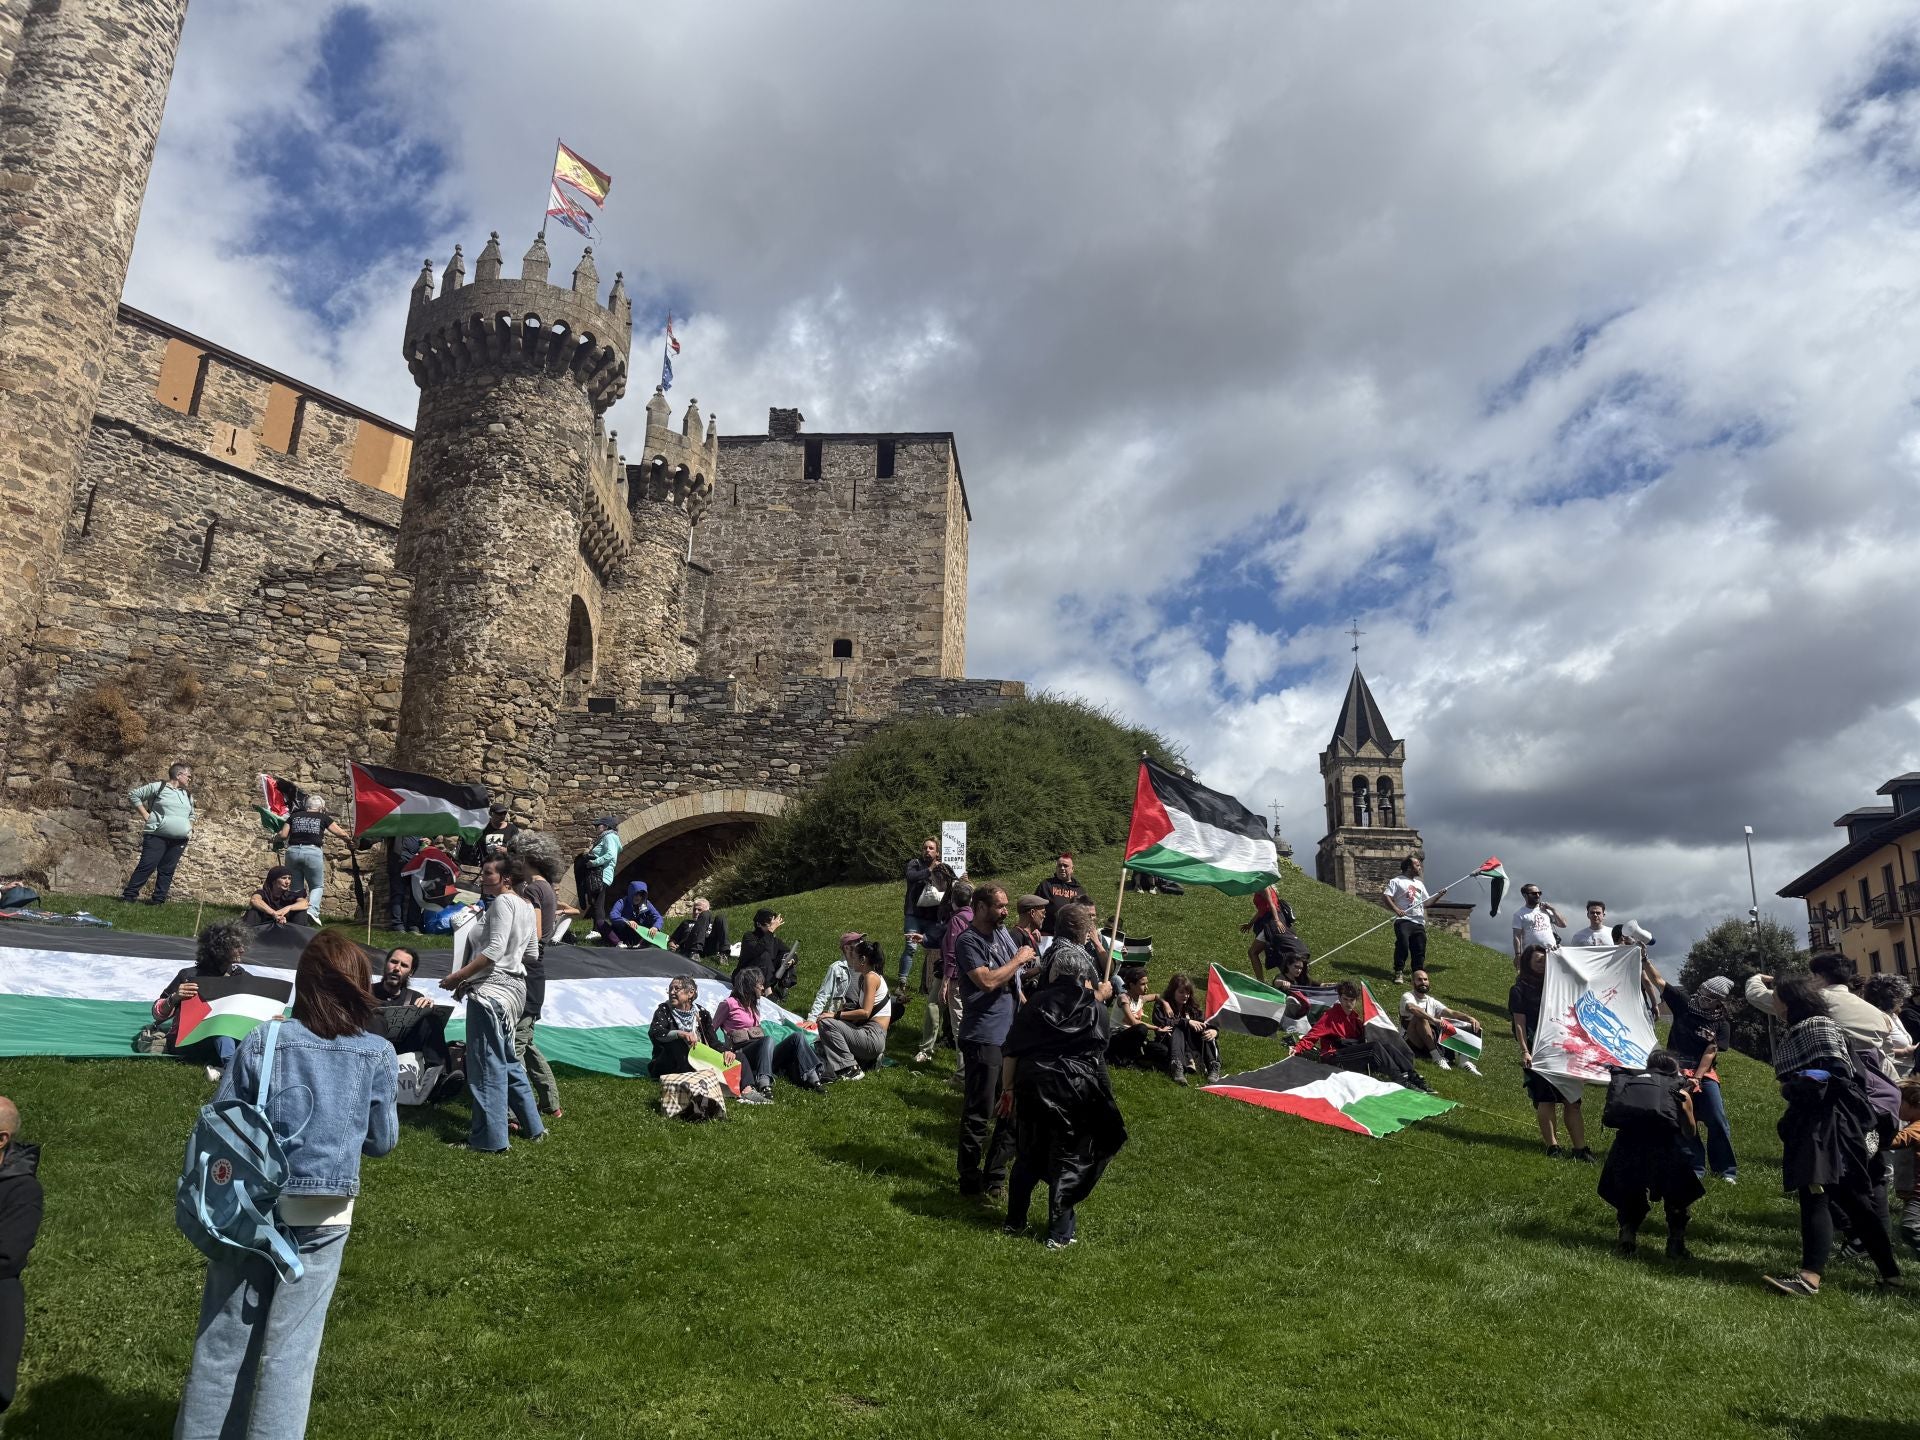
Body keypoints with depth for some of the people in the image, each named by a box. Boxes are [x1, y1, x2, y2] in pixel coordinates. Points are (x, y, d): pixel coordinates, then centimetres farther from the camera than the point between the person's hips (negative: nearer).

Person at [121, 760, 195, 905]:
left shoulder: (187, 795, 18)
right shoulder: (158, 787, -2)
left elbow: (191, 815, 33)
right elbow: (133, 794, -1)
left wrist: (190, 829, 16)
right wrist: (145, 815, -6)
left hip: (179, 840, 5)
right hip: (157, 836, -5)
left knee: (167, 871, 4)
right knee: (147, 866, -9)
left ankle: (158, 900, 9)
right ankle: (129, 896, -1)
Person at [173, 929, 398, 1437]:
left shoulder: (262, 1040, -8)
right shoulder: (378, 1054, -8)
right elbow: (383, 1140, 1)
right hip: (323, 1216, -1)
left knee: (223, 1337, 15)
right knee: (290, 1346, 9)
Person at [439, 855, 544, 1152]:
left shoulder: (502, 902, -11)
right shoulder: (526, 907, 15)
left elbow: (494, 950, -21)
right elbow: (532, 953, 19)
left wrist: (458, 977, -17)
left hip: (491, 989, -10)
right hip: (514, 985, 10)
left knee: (487, 1064, -5)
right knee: (507, 1061, 19)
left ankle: (490, 1139, -1)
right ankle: (532, 1126, 26)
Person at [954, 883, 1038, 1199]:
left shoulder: (1003, 932, 13)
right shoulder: (968, 941, -13)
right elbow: (987, 981, -23)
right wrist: (1018, 960, -13)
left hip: (1009, 1034, 8)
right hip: (983, 1038, -8)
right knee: (978, 1113, 0)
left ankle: (994, 1175, 24)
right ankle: (971, 1181, 12)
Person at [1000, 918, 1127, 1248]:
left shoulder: (1035, 1005, -5)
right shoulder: (1094, 1011, -8)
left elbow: (1012, 1051, -3)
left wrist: (1007, 1089, 7)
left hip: (1033, 1088, 2)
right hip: (1073, 1093, -2)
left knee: (1027, 1157, 17)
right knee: (1067, 1160, 10)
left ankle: (1015, 1221, 28)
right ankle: (1059, 1232, 15)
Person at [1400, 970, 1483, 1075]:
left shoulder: (1432, 1001, 19)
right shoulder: (1407, 997, -2)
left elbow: (1451, 1012, 5)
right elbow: (1412, 1008, -26)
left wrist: (1470, 1018, -13)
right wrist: (1434, 1020, -38)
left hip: (1431, 1042, 6)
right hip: (1411, 1043, -6)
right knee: (1420, 1017, -34)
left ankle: (1464, 1060, -22)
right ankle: (1436, 1056, -31)